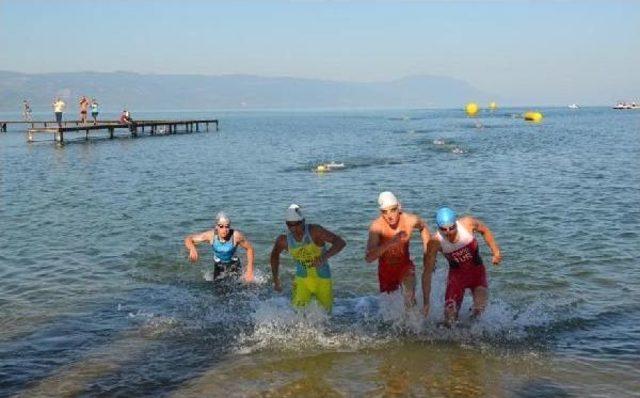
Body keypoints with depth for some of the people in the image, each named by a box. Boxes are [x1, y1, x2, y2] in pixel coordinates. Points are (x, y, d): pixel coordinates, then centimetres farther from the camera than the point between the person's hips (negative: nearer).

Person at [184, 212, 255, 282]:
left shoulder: (236, 235, -29)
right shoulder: (210, 235, -24)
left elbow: (249, 248, -15)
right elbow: (188, 239, -20)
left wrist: (250, 270, -16)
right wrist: (192, 249, -43)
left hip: (234, 266, -1)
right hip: (218, 266, 2)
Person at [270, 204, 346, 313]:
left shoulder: (314, 231, -24)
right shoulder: (283, 240, -14)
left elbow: (340, 242, -29)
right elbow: (275, 254, 9)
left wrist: (325, 257, -45)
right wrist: (276, 280, 7)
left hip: (322, 279, -1)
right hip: (302, 279, 1)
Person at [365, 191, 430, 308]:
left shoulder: (410, 220, -22)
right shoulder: (376, 226, -29)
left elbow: (424, 227, 5)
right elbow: (368, 258, -38)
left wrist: (427, 251, 0)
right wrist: (390, 243, -49)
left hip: (405, 265, 1)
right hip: (386, 268, 0)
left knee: (410, 301, -17)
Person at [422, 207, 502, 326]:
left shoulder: (468, 223, -23)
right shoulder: (435, 242, -24)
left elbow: (485, 230, 2)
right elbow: (427, 273, -19)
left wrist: (496, 252, -7)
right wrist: (426, 303, -20)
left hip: (477, 271, 1)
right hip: (456, 275, -1)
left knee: (479, 309, -17)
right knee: (450, 319, -11)